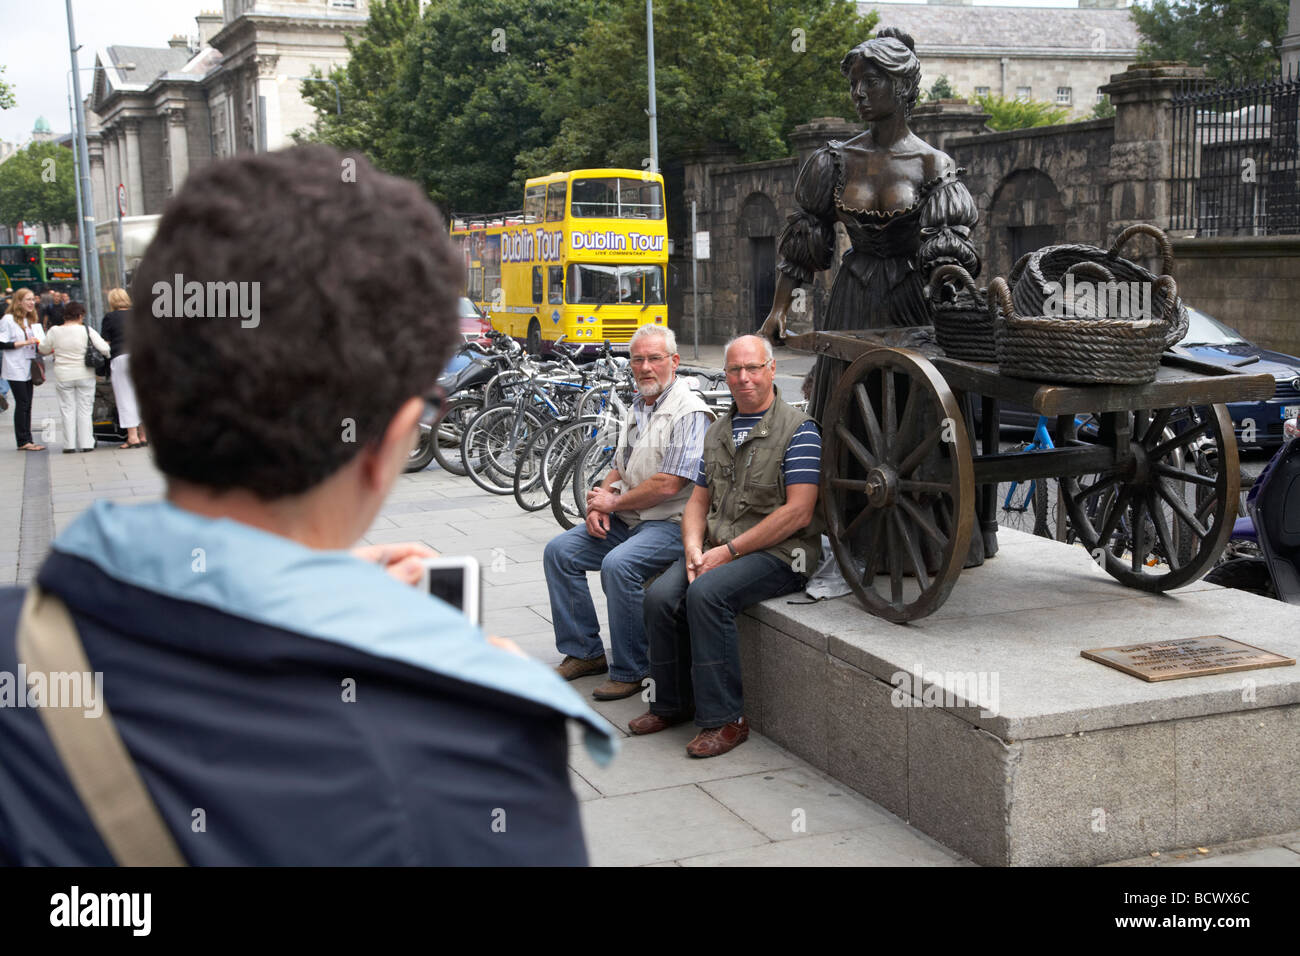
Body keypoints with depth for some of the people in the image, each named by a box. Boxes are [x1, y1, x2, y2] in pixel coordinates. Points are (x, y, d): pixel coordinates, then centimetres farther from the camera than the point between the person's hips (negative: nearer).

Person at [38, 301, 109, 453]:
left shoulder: (54, 332, -3)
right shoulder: (87, 330, -8)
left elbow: (43, 350, 9)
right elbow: (104, 348, -12)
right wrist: (108, 355, 9)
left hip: (63, 376, 1)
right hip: (85, 375, -1)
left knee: (67, 409, 8)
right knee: (85, 409, 7)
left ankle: (69, 444, 7)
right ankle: (86, 443, 8)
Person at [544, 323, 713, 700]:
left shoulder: (689, 411, -12)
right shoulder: (635, 410, 17)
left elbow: (668, 485, -19)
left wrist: (612, 502, -9)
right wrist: (598, 502, 0)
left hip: (671, 524, -9)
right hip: (624, 521, 9)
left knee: (618, 564, -32)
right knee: (559, 551, -3)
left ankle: (631, 672, -17)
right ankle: (584, 652, 6)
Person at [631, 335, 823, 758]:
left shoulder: (798, 430, -6)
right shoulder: (718, 432, 18)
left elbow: (798, 512, -14)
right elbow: (699, 501, 19)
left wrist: (728, 551, -15)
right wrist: (694, 546, -4)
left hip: (779, 553, -6)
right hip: (718, 549, 6)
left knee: (706, 593, -30)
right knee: (660, 596, -17)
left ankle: (724, 719, -20)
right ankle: (673, 703, 2)